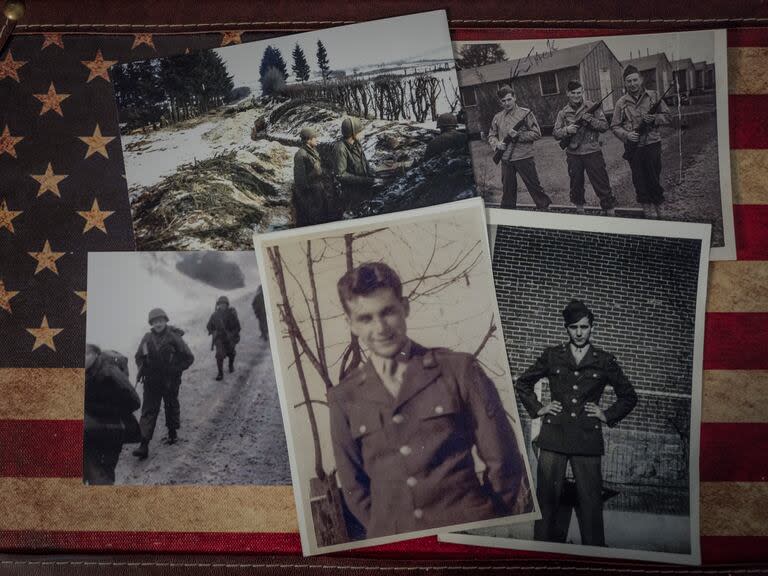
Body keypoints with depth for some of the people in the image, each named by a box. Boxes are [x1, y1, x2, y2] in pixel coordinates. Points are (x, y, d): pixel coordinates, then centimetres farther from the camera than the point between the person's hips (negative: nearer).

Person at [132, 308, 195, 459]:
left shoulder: (174, 338, -11)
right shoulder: (147, 338, 0)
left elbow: (189, 358, -6)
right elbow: (139, 357, 15)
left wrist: (175, 370, -12)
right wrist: (142, 369, -2)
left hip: (170, 382, -2)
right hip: (151, 382, 2)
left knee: (171, 407, 15)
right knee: (148, 411, -4)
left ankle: (172, 433, 39)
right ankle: (144, 445, -7)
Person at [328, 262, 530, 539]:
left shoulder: (458, 370, -4)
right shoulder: (343, 399, 2)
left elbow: (502, 462, 0)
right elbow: (354, 486, 10)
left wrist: (486, 525, 4)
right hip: (392, 541, 2)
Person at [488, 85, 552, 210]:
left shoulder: (525, 114, -3)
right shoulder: (497, 118, 9)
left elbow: (536, 133, -5)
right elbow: (491, 136, 16)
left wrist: (519, 135, -17)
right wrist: (497, 144, -6)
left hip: (524, 158, -4)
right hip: (506, 160, 4)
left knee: (534, 185, 2)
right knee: (508, 189, 13)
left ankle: (545, 208, 13)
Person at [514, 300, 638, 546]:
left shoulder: (605, 361, 9)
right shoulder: (552, 356, 10)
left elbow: (629, 396, 19)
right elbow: (522, 383, 20)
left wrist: (608, 415, 8)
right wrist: (537, 409, 10)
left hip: (587, 440, 0)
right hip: (553, 436, 1)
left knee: (591, 500, -2)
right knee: (547, 497, 1)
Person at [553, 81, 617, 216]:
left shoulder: (592, 107, -1)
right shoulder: (563, 112, 6)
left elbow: (604, 126, -4)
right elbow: (555, 133, 6)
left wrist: (590, 119, -19)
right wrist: (566, 130, -14)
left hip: (592, 153, -3)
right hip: (573, 155, 3)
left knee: (601, 184, -2)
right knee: (576, 184, 14)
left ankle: (610, 212, 4)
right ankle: (579, 209, 31)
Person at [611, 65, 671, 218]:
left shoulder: (653, 96, 3)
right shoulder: (621, 102, 4)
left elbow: (666, 115, 6)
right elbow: (615, 126, 6)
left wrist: (654, 118, -15)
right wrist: (626, 135, -13)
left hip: (652, 144, -1)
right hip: (633, 147, 1)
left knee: (654, 177, 3)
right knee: (639, 179, 5)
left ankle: (657, 205, 20)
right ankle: (648, 208, 18)